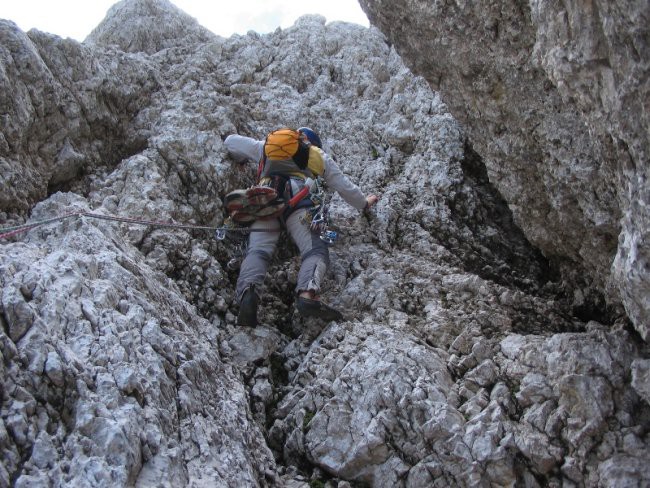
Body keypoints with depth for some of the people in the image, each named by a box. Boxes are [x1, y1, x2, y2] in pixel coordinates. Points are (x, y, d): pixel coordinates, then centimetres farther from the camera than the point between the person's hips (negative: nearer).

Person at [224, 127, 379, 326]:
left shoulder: (264, 147, 37)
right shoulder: (320, 155, 32)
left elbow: (231, 141, 46)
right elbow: (344, 185, 36)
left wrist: (242, 159, 64)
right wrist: (363, 203, 51)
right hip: (298, 198, -2)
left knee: (258, 250, -12)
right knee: (316, 250, -14)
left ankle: (247, 292, -42)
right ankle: (308, 293, -43)